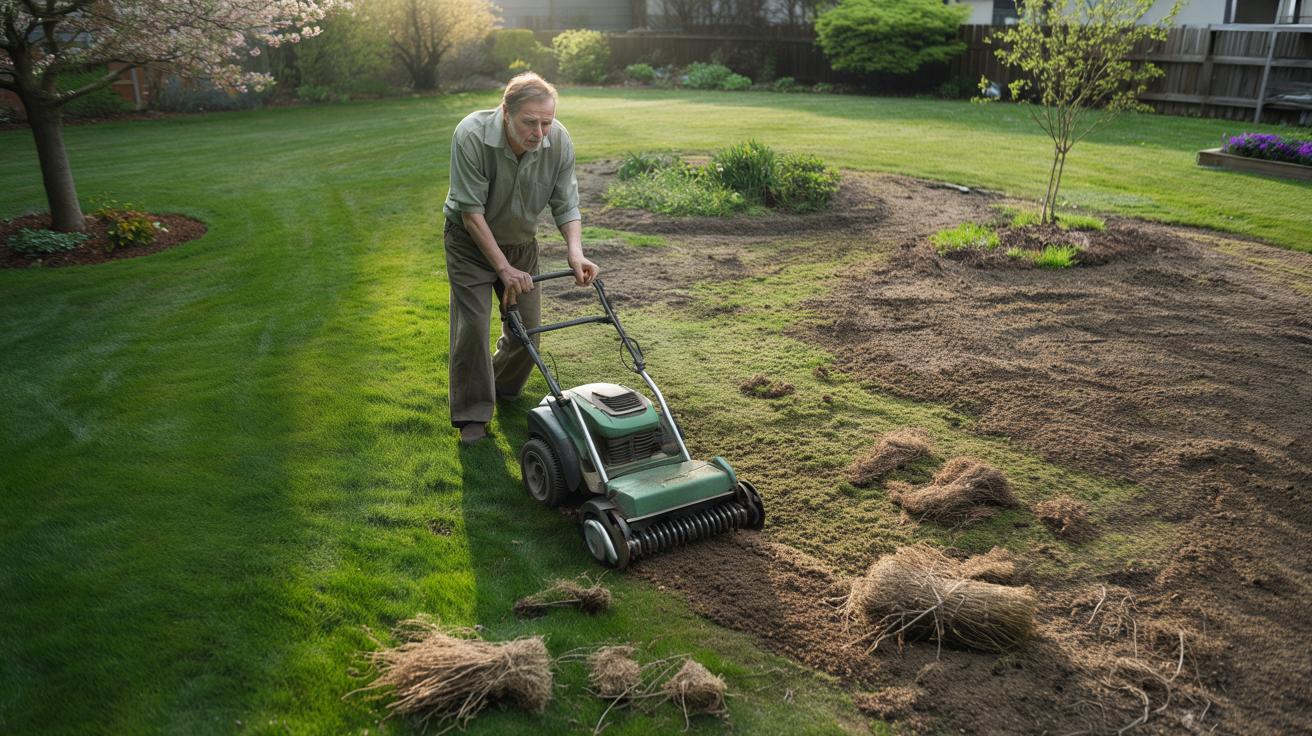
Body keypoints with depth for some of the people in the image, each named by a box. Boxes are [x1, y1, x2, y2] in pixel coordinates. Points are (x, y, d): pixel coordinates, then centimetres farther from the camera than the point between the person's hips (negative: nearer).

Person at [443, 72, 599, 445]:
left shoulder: (560, 141, -22)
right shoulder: (471, 135, -32)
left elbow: (566, 205, -13)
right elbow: (471, 212, -28)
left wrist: (575, 252, -30)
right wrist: (504, 268, -29)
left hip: (521, 241, 4)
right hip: (470, 238, -3)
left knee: (527, 326, 3)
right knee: (472, 323, -10)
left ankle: (505, 391, 31)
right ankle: (471, 414, 3)